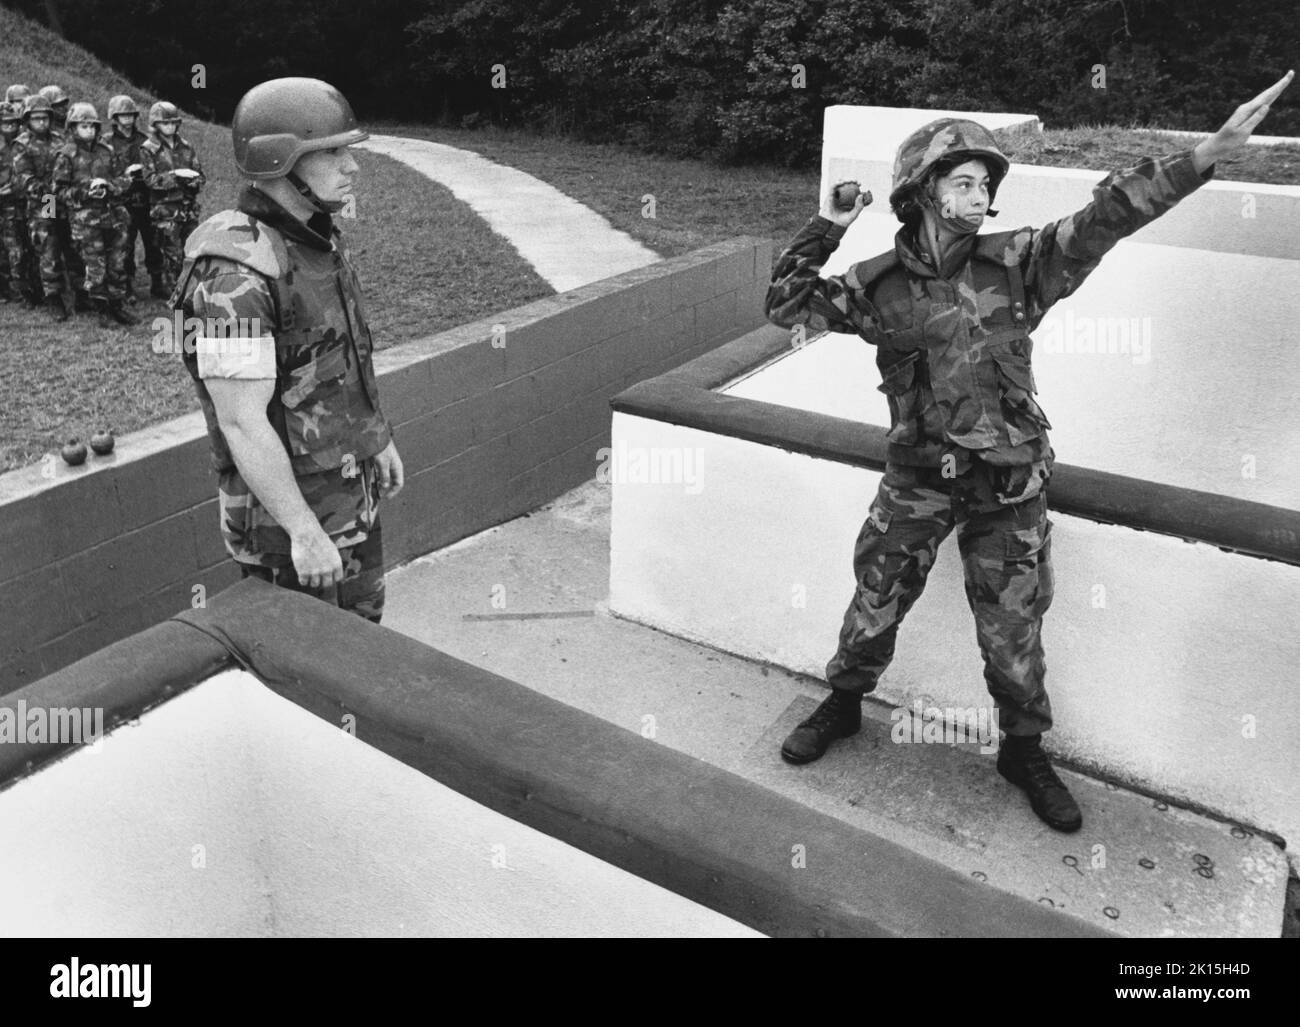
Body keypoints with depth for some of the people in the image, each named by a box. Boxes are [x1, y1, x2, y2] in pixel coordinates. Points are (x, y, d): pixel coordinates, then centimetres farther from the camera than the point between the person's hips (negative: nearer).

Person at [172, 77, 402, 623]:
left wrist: (380, 437, 20)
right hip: (290, 506, -8)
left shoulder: (320, 239, 4)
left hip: (355, 490, 9)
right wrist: (305, 532, -23)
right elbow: (242, 422, -25)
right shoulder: (238, 275, -25)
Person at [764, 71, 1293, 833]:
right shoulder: (879, 283, -5)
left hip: (1009, 484, 0)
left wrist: (1212, 151, -22)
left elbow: (1107, 216, -14)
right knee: (876, 603, 13)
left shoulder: (1016, 264, -7)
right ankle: (844, 705, 40)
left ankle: (1025, 748, 34)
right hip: (918, 477, 0)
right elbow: (788, 306, 0)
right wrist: (826, 230, -10)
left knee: (1013, 630, 11)